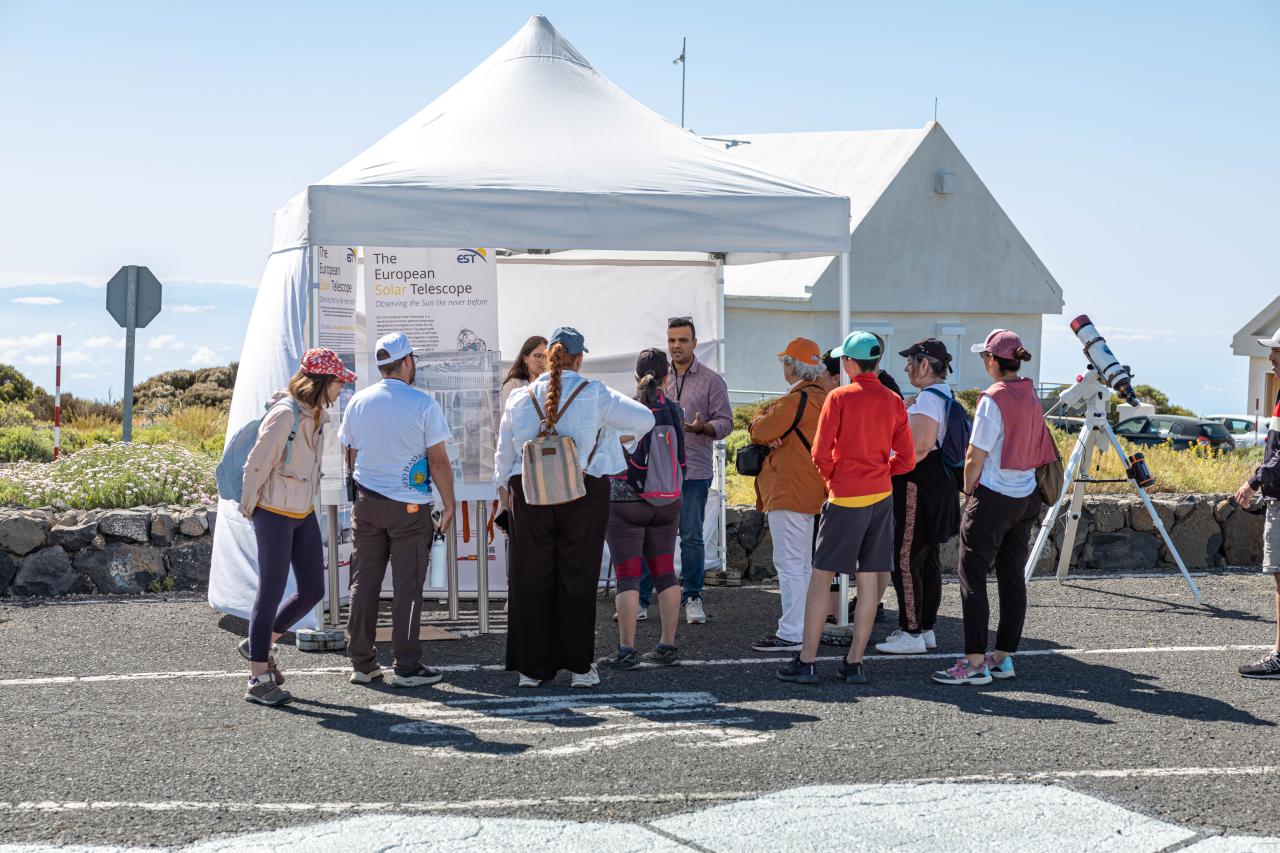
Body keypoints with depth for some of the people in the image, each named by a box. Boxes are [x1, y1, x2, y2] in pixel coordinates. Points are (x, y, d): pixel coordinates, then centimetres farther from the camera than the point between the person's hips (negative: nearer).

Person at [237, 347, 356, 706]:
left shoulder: (317, 415, 6)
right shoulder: (284, 414, -21)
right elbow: (256, 465, -16)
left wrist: (306, 499, 17)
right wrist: (249, 508, -6)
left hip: (304, 514, 8)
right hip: (274, 515, -8)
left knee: (313, 590, 9)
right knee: (271, 592, -2)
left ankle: (261, 643, 30)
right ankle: (258, 680, 7)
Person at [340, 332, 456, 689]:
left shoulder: (358, 402, 5)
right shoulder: (423, 404, -9)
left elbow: (350, 456, 14)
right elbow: (438, 460, -9)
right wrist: (449, 504, 1)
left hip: (366, 502, 4)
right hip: (410, 506, -4)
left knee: (364, 582, 9)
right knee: (407, 586, 1)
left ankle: (362, 664, 13)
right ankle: (406, 667, 2)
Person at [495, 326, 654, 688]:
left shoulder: (520, 398, 2)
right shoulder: (595, 395, -5)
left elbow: (504, 452, 10)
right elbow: (644, 418, 0)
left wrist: (505, 488, 26)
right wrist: (623, 437, 21)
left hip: (529, 494, 2)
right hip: (585, 494, -2)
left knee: (531, 580, 8)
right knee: (578, 578, 6)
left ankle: (532, 667, 11)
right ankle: (579, 666, 8)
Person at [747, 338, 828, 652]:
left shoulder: (796, 399, -18)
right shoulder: (822, 397, 15)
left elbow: (760, 430, -15)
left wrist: (760, 419, 7)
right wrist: (771, 434, -6)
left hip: (789, 491, -10)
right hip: (808, 492, 10)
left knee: (789, 564, -9)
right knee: (802, 563, 17)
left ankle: (790, 634, -10)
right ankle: (801, 626, 24)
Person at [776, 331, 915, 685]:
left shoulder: (839, 398, -9)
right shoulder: (893, 401, 5)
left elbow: (820, 453, -11)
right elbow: (906, 459, 5)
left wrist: (831, 477, 7)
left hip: (845, 498, -5)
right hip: (882, 496, 5)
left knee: (821, 576, 1)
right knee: (869, 579, 7)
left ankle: (807, 661, 1)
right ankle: (854, 662, 10)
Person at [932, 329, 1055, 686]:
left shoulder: (993, 399, -15)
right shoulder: (1033, 397, 7)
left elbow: (975, 458, -15)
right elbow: (1041, 451, 14)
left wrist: (969, 492, 2)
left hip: (993, 497, -8)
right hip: (1026, 497, 8)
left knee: (972, 576, -4)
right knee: (1012, 577, 10)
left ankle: (975, 662, -8)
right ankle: (1003, 656, 15)